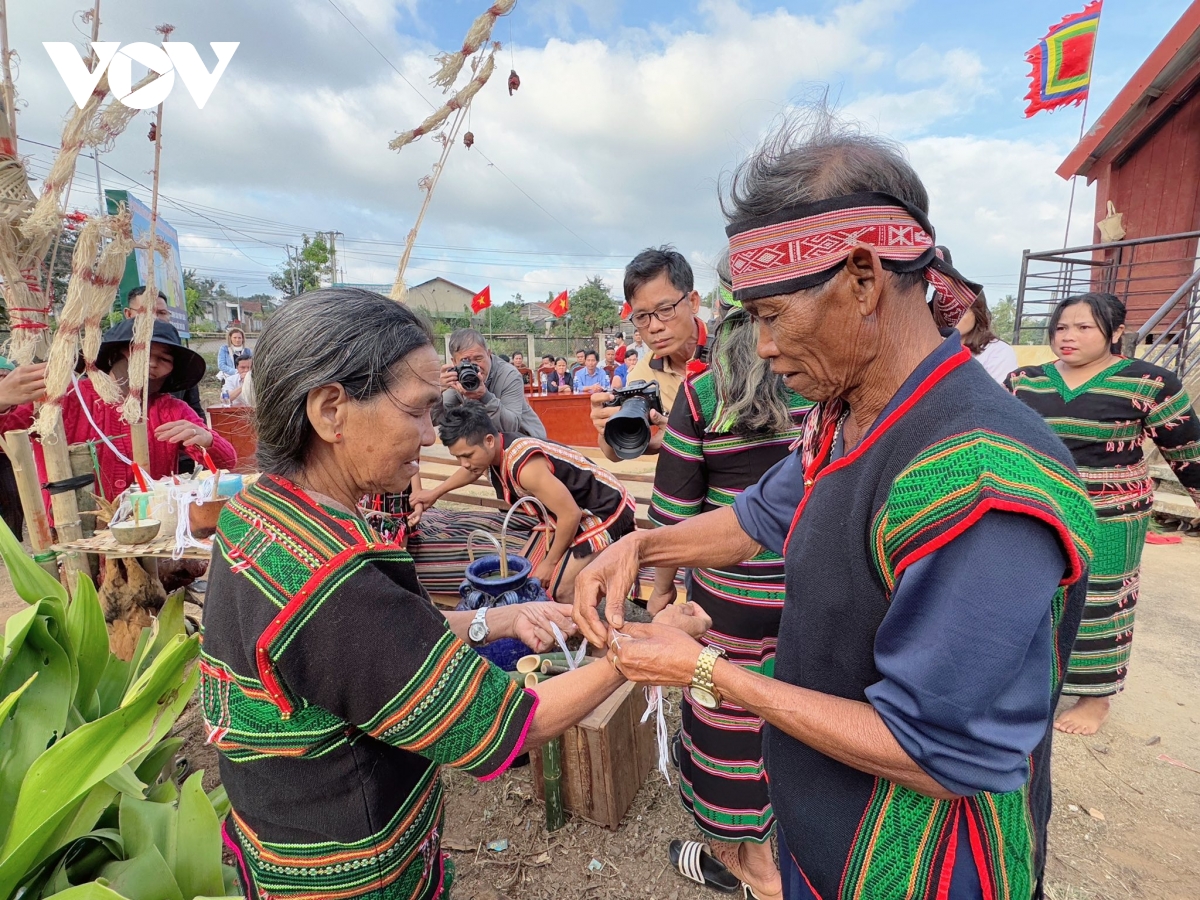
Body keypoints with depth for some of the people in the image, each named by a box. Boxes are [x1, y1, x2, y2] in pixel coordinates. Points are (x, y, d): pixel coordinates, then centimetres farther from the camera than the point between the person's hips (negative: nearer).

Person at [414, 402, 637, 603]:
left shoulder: (524, 465, -34)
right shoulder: (494, 451, -6)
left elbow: (571, 515, -29)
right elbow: (473, 470, 21)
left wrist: (550, 562, -16)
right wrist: (435, 492, 32)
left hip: (605, 510, -9)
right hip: (571, 508, 9)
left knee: (560, 589, -16)